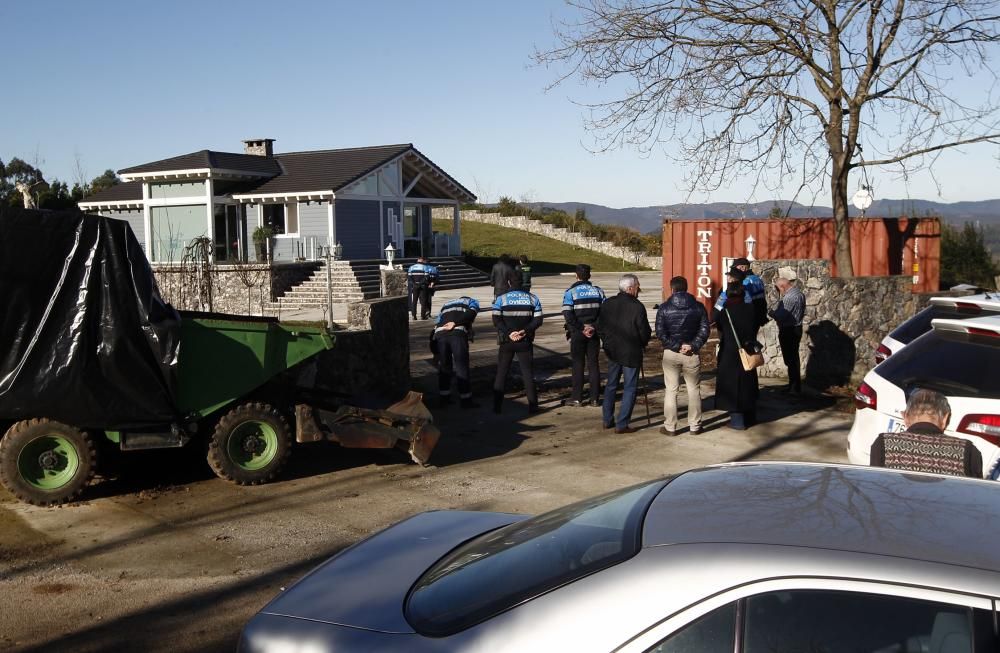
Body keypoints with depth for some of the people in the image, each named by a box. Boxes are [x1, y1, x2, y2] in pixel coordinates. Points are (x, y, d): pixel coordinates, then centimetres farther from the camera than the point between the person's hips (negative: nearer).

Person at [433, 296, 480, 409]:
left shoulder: (446, 304, 37)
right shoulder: (472, 302, 26)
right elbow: (471, 314, 1)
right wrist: (455, 323, -7)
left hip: (440, 334, 4)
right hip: (458, 333, -4)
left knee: (443, 366, 16)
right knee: (461, 367, 2)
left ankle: (443, 398, 21)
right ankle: (466, 400, 4)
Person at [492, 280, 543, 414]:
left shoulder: (501, 299, -2)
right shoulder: (532, 298, 3)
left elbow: (496, 320, -11)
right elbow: (538, 320, -4)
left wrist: (509, 333, -14)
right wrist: (525, 331, -11)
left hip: (506, 342, -1)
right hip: (525, 342, 1)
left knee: (501, 373, 7)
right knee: (528, 372, 7)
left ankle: (497, 405, 4)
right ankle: (533, 405, 4)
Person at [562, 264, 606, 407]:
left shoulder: (570, 292, -6)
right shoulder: (598, 291, 5)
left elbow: (568, 315, -16)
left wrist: (581, 329, -11)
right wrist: (595, 327, -4)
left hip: (577, 334, -3)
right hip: (594, 333, 3)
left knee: (578, 364, 4)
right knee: (593, 364, 9)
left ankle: (577, 398, 5)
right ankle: (594, 398, 11)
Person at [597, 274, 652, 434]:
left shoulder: (608, 304, 0)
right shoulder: (637, 307, -17)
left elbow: (600, 326, 7)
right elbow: (645, 332, -12)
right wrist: (642, 344, 8)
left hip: (612, 351, 6)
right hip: (631, 353, -6)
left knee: (611, 385, 18)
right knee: (630, 388, 3)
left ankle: (607, 420, 23)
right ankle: (621, 424, 2)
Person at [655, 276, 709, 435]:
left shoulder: (664, 308, -4)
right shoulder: (698, 307, 2)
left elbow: (660, 333, -10)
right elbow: (704, 330, -5)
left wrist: (675, 346, -8)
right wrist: (693, 346, -9)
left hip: (671, 353, -1)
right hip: (692, 354, 1)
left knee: (671, 390, 4)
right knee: (694, 389, 10)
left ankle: (670, 427, 6)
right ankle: (695, 425, 15)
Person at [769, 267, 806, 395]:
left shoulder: (791, 296, -23)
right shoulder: (796, 292, 9)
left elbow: (781, 316, -24)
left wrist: (770, 312, -7)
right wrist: (781, 294, 2)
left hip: (789, 331, -10)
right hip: (794, 329, 10)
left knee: (790, 359, -1)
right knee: (792, 358, 17)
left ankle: (795, 388, 6)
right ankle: (794, 386, 26)